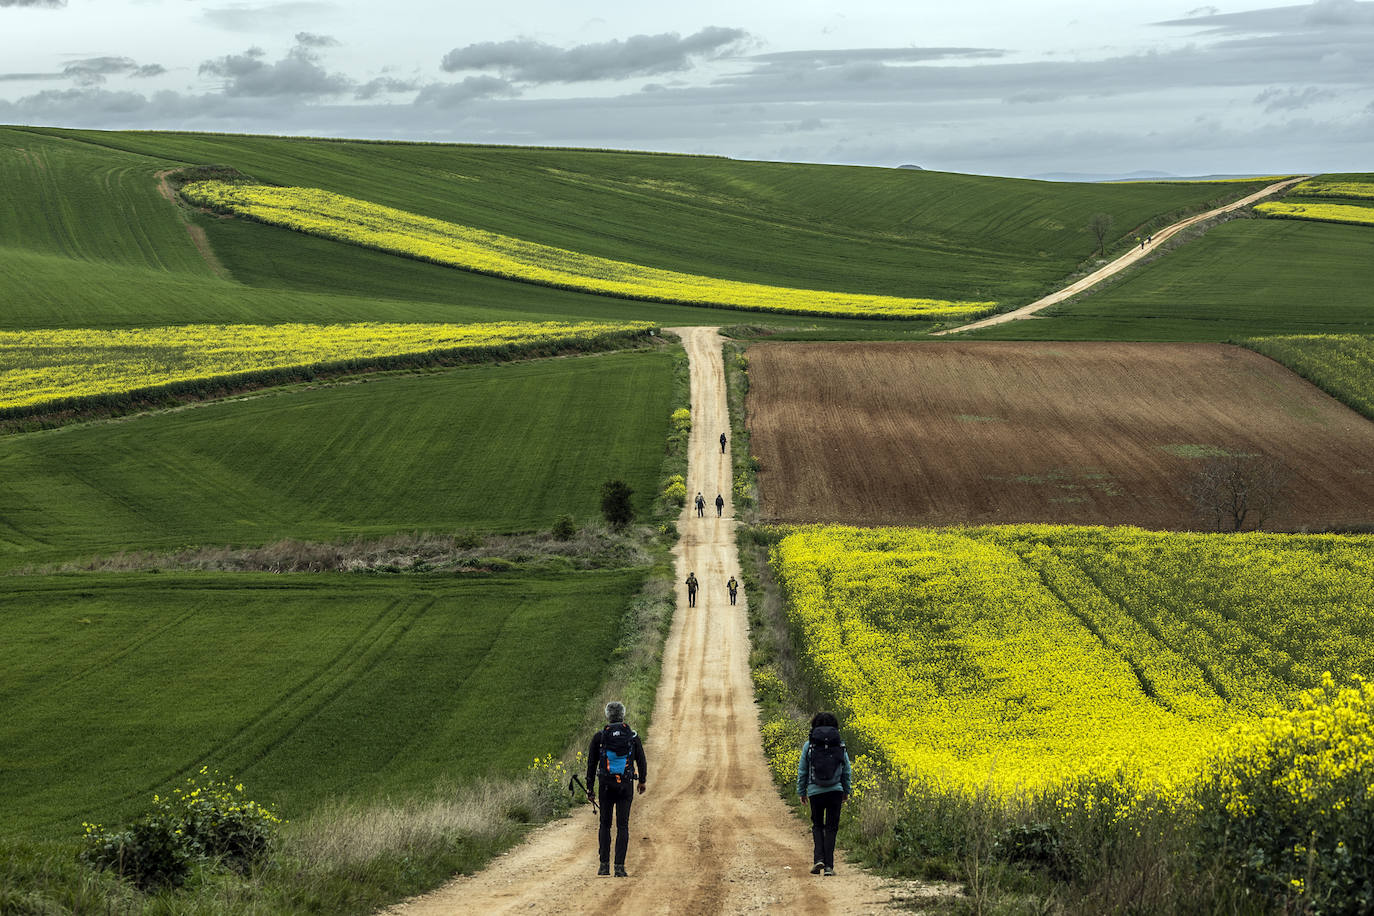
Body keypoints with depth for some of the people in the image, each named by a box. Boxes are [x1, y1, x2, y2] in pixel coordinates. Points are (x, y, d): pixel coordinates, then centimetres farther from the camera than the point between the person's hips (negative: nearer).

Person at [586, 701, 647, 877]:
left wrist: (590, 785, 11)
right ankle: (619, 867, -5)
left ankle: (604, 865, 8)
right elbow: (641, 761, 9)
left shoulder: (599, 737, -1)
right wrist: (642, 781, 25)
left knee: (605, 824, 11)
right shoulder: (633, 737, 2)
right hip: (626, 786, 0)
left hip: (606, 785, 0)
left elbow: (591, 763, 3)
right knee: (623, 826, 1)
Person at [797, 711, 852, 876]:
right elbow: (847, 771, 8)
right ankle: (829, 865, 1)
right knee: (831, 828, 7)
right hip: (835, 791, 0)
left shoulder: (809, 745, -2)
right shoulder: (840, 745, 1)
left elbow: (802, 771, 3)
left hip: (815, 791, 0)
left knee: (817, 825, 16)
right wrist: (846, 791, 21)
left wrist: (801, 792, 14)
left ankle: (819, 858, -2)